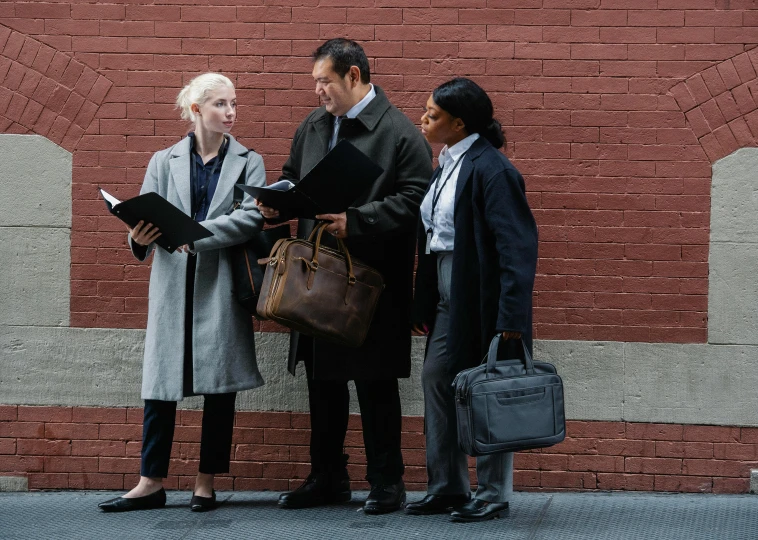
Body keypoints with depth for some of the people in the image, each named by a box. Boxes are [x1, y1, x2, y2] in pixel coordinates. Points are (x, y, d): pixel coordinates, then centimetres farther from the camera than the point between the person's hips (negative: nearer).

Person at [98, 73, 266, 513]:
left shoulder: (248, 163, 6)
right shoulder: (164, 162, 12)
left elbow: (252, 216, -9)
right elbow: (147, 216, 7)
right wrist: (140, 237, -17)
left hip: (222, 287, -1)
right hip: (173, 285, 1)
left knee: (220, 385, 2)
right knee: (160, 383, -1)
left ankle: (207, 483, 11)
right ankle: (151, 483, 6)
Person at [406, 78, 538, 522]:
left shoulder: (491, 170, -17)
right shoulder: (448, 165, 11)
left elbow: (517, 244, -21)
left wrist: (511, 316, -25)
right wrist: (425, 305, 15)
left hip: (484, 300, -10)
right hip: (450, 298, 10)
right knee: (436, 379, 12)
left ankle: (493, 495, 12)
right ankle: (448, 487, 22)